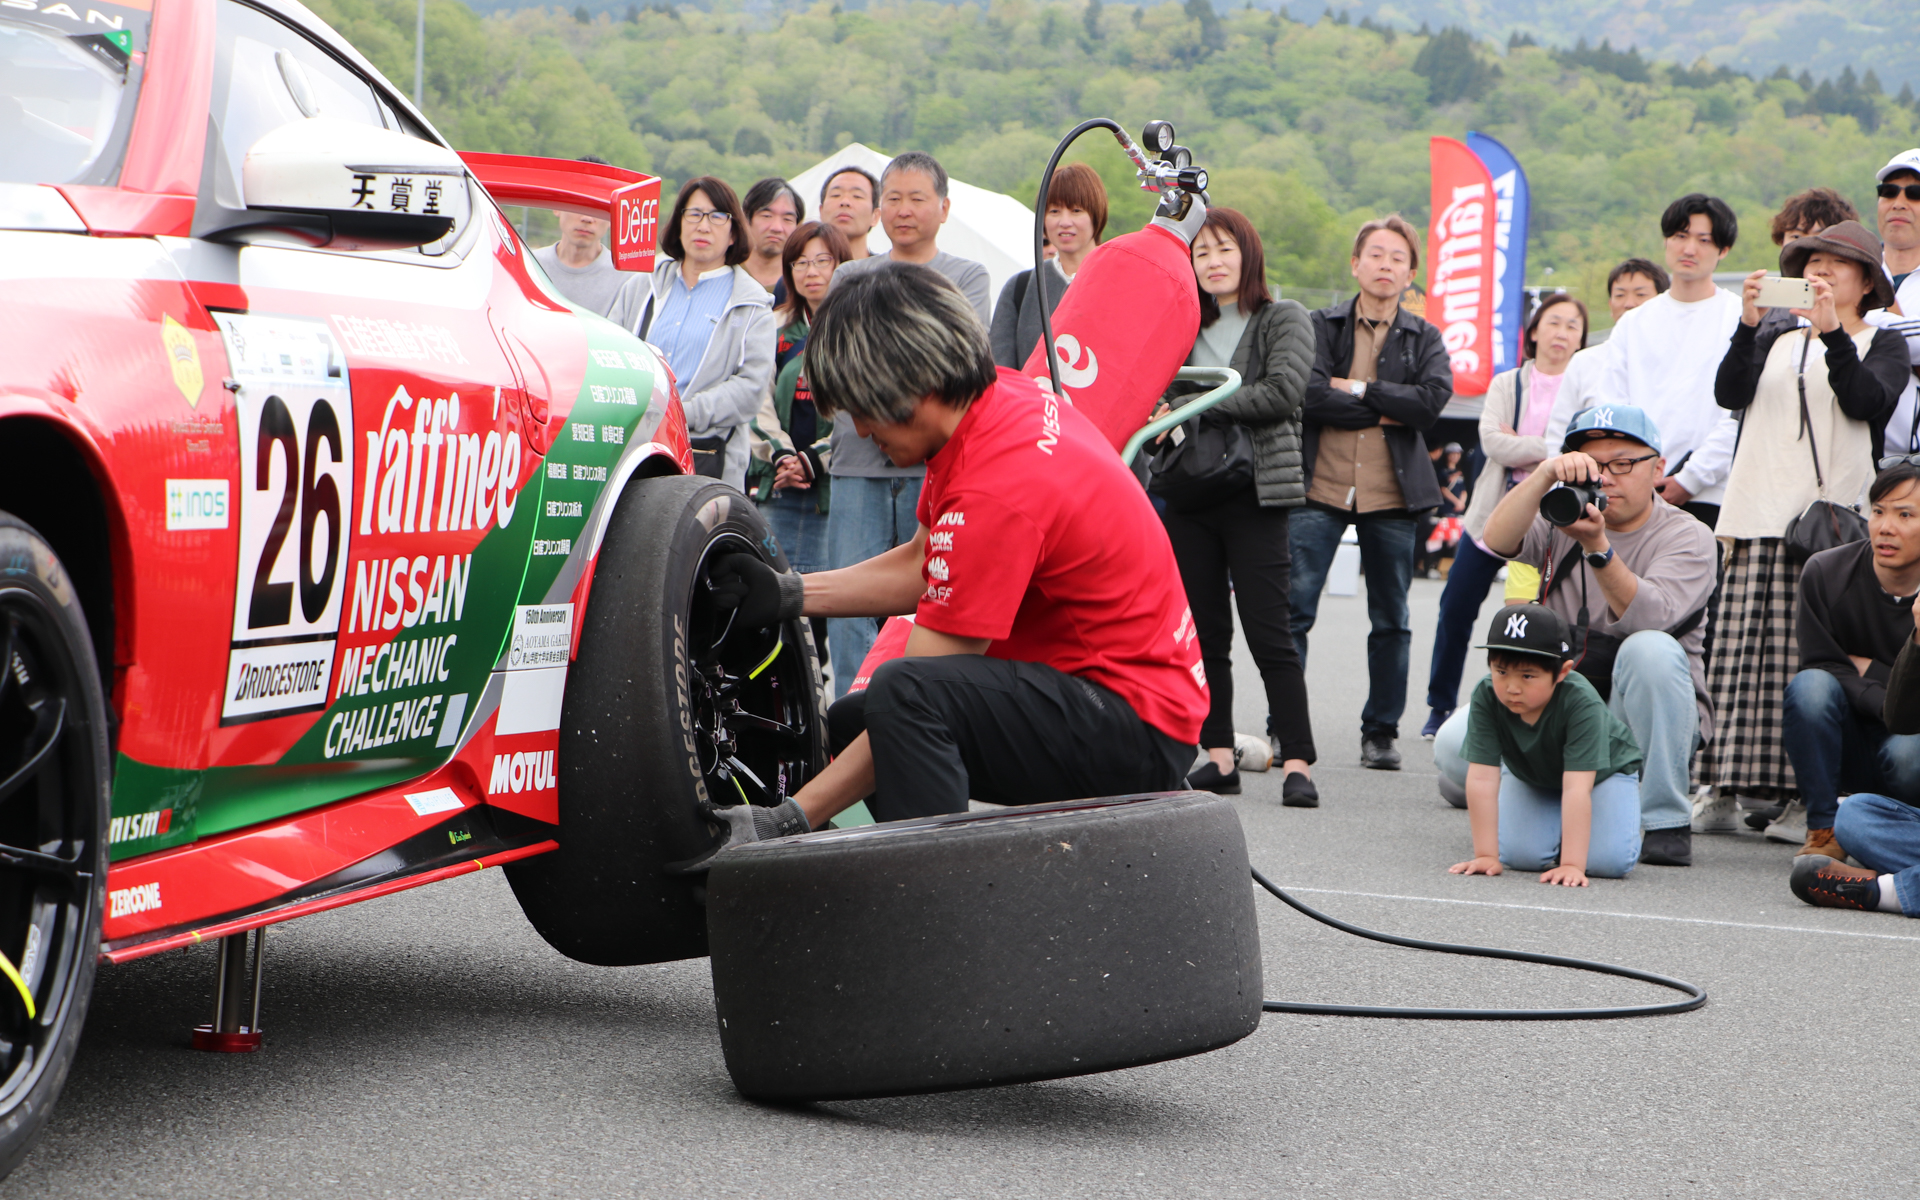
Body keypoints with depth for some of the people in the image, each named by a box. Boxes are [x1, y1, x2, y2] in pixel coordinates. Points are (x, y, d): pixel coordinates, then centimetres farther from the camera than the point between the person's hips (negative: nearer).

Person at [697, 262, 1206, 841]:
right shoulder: (1001, 396, 2)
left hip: (1138, 728, -11)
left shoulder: (997, 492, -27)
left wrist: (788, 822, -21)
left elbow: (916, 696, -24)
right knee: (844, 725, 15)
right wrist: (790, 594, 11)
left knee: (903, 695, -32)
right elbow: (927, 567, 19)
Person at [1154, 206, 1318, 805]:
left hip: (1255, 493, -5)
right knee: (1204, 634, 5)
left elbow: (1282, 391, -12)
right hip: (1189, 494, 5)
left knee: (1268, 633, -9)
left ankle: (1297, 762, -8)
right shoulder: (1187, 327, 16)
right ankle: (1220, 757, 10)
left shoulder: (1285, 319, 3)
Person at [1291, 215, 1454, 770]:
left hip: (1392, 494, 2)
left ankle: (1381, 733, 15)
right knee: (1293, 608, -8)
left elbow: (1433, 398, -8)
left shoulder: (1424, 338, 11)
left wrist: (1359, 390, -9)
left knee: (1391, 620, 6)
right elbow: (1308, 392, -10)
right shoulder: (1320, 326, 7)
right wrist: (1385, 412, -9)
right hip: (1321, 487, -2)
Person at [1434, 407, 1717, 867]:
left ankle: (1666, 823, -22)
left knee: (1650, 649, -35)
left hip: (1647, 721, -2)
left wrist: (1598, 547, -39)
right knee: (1455, 744, -23)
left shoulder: (1688, 537, -4)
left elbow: (1649, 618, -24)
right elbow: (1496, 541, -16)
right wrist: (1545, 475, -30)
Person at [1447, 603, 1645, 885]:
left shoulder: (1581, 703, -41)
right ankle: (1560, 826, 16)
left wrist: (1572, 865, -50)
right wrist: (1486, 855, -35)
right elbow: (1482, 779, -34)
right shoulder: (1486, 698, -34)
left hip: (1603, 771, -3)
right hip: (1530, 776, 3)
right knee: (1519, 856, -17)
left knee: (1610, 861, -22)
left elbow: (1577, 788, -46)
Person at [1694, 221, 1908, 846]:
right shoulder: (1776, 336, 20)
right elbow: (1729, 394, 4)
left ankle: (1809, 800, -4)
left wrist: (1832, 332, -18)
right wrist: (1748, 325, -9)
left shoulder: (1882, 343, 10)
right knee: (1740, 648, -3)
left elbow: (1868, 402, -10)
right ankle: (1722, 790, -1)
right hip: (1759, 513, 3)